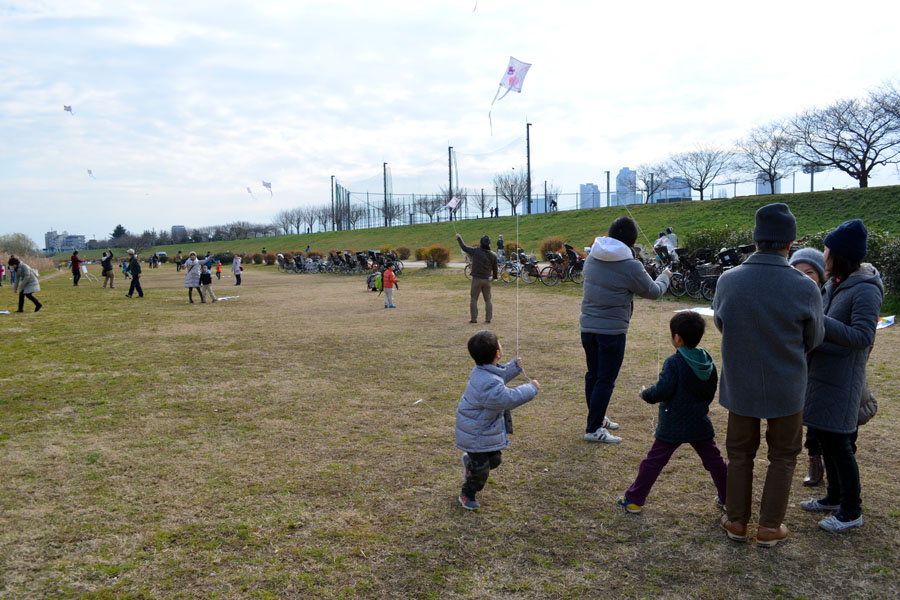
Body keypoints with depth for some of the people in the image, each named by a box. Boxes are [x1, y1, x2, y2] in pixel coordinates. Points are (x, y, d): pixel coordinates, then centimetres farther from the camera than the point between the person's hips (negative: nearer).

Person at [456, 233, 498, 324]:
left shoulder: (475, 251, -10)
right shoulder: (493, 255, -2)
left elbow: (464, 247, 3)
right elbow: (495, 268, 8)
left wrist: (459, 238, 20)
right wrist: (494, 277, 27)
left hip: (476, 279, -3)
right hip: (487, 280, 3)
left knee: (473, 299, 6)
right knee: (488, 300, 10)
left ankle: (474, 318, 4)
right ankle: (488, 318, 8)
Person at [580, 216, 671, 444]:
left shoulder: (591, 258, 3)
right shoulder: (631, 266, -14)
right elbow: (654, 292, 0)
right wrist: (665, 276, 21)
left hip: (588, 327, 6)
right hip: (612, 330, -6)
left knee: (593, 375, 18)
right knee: (606, 380, 2)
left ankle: (597, 418, 33)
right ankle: (593, 429, 6)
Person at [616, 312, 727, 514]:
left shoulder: (673, 362, -16)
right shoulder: (709, 362, 4)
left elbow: (663, 390, -21)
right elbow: (711, 393, 11)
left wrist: (646, 394, -4)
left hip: (673, 426, -5)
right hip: (700, 424, 5)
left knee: (654, 461, 2)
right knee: (713, 459, 19)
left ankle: (634, 499, 8)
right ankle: (727, 498, 28)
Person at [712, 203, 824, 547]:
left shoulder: (728, 281, -16)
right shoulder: (805, 289, -19)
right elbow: (814, 340, -4)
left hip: (740, 385, 2)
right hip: (786, 387, -1)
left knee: (740, 452, 19)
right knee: (783, 456, 18)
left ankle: (737, 521, 29)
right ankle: (769, 527, 26)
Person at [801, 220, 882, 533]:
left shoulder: (865, 290, -18)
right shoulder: (835, 284, 7)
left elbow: (862, 337, -23)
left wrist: (819, 321, -27)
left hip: (841, 378, -8)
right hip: (821, 372, 9)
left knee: (838, 442, 0)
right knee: (824, 436, 18)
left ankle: (852, 511, 17)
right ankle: (835, 496, 35)